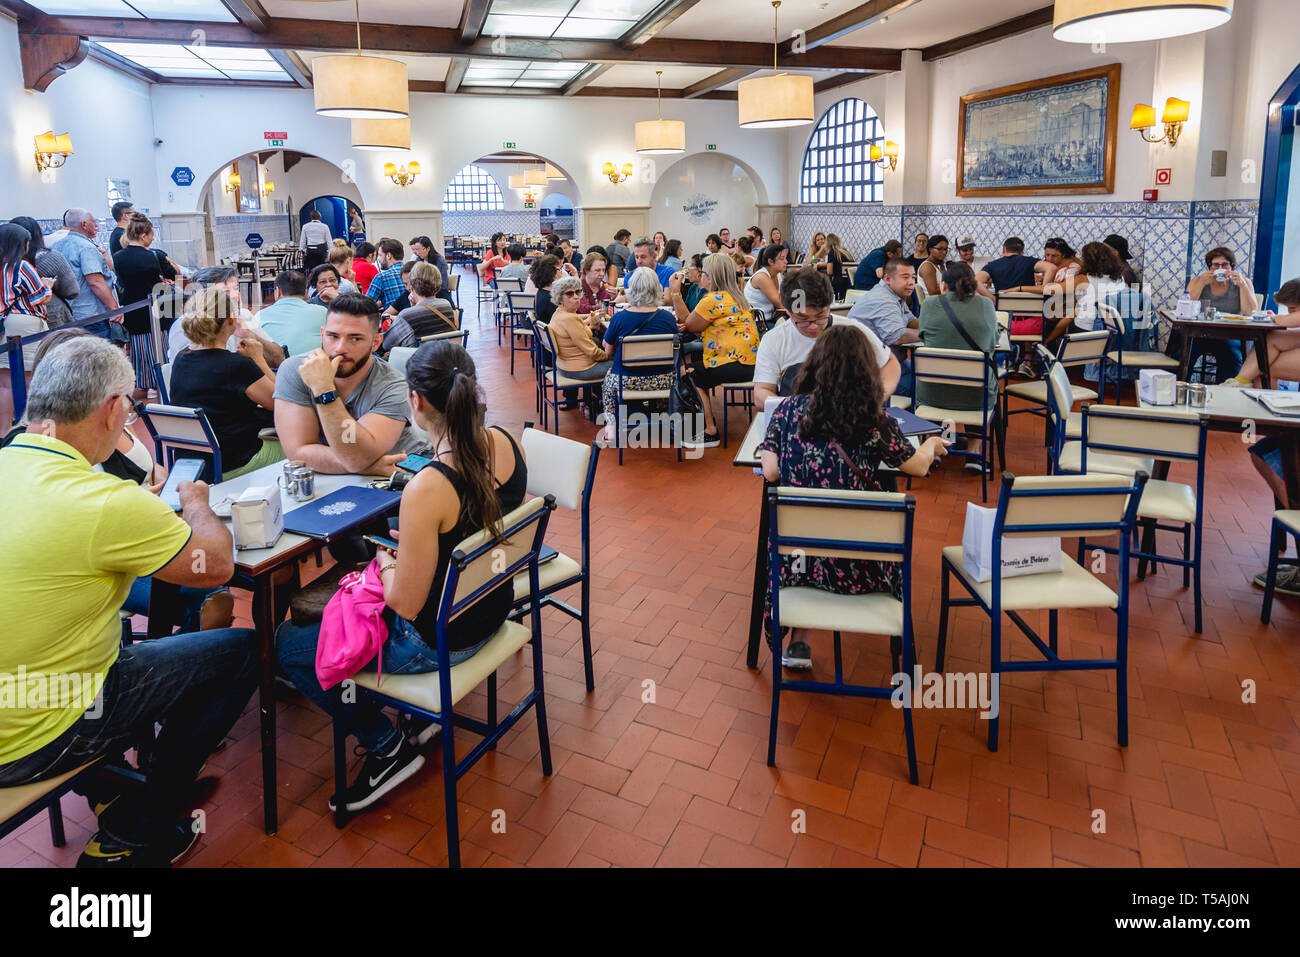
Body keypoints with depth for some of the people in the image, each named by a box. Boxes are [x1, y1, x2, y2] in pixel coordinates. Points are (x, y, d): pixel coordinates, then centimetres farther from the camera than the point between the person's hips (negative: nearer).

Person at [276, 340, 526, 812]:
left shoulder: (427, 490, -34)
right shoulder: (506, 443, -11)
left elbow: (405, 605, -23)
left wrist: (387, 563, -4)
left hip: (437, 642, -8)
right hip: (489, 613, 8)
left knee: (285, 643, 10)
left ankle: (388, 746, 14)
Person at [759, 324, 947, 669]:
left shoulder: (788, 410, -4)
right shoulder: (875, 420, -7)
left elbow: (770, 473, -6)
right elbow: (917, 466, 7)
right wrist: (931, 445, 30)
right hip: (858, 566, -1)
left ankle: (797, 643, 22)